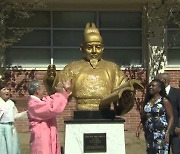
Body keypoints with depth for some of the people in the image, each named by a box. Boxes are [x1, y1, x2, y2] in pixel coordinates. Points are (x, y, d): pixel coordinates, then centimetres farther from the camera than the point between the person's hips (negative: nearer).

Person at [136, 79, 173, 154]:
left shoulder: (164, 101, -5)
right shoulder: (147, 101, 11)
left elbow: (171, 117, -7)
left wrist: (167, 132, -16)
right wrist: (139, 128, 7)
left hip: (160, 133, -6)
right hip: (149, 133, 6)